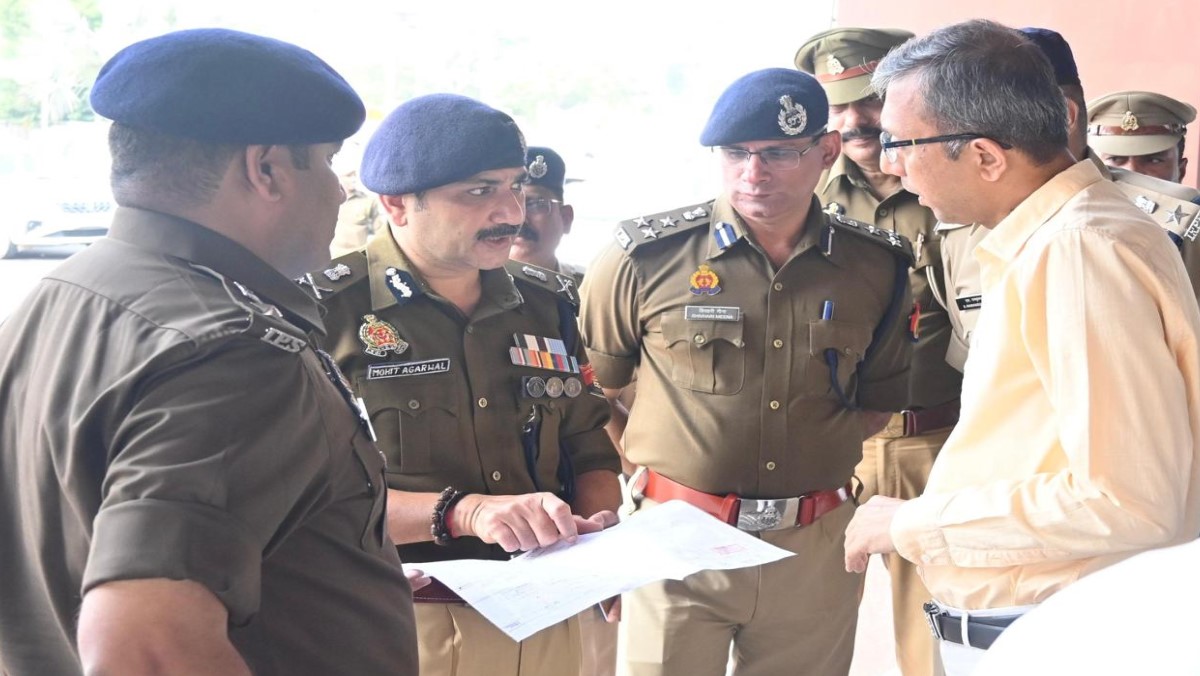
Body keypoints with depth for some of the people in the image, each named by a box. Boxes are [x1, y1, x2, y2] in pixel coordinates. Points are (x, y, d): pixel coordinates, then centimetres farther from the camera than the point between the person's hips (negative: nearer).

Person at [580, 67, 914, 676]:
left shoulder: (877, 266, 1)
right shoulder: (645, 256, -7)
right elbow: (590, 386, 6)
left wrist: (823, 459, 6)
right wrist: (638, 468, 2)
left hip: (816, 553, 3)